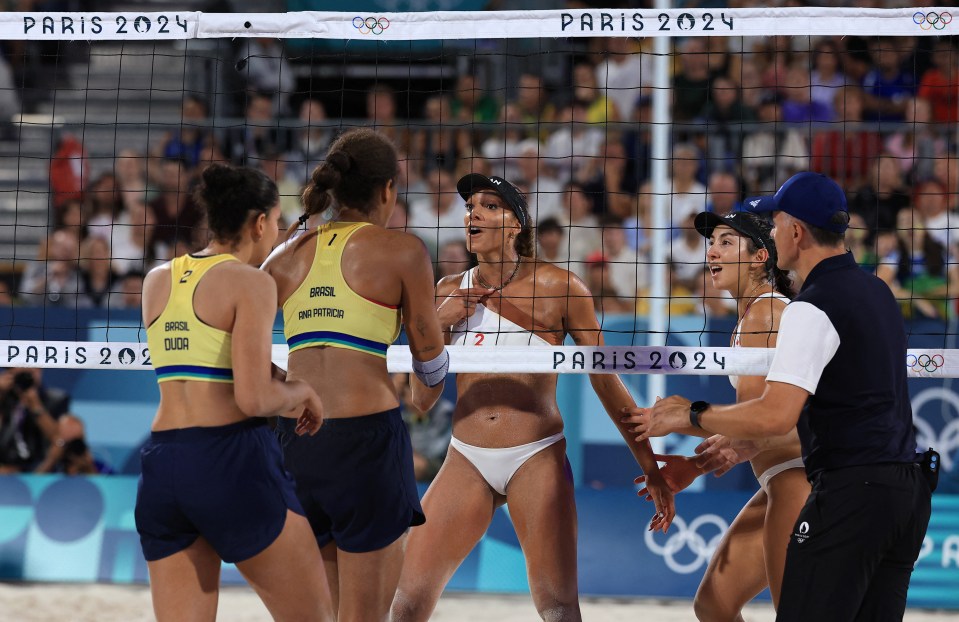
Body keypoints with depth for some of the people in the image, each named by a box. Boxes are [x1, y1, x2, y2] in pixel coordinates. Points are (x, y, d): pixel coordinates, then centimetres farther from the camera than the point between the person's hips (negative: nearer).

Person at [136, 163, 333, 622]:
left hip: (160, 464, 7)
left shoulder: (157, 281, 15)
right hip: (233, 463, -6)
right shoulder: (250, 283, -6)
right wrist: (301, 392, 4)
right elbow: (254, 398, -15)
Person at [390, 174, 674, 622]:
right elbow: (421, 394, 9)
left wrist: (650, 466, 1)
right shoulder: (449, 293, 7)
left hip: (536, 459, -3)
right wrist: (438, 324, -6)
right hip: (467, 461, 3)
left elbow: (606, 381, 2)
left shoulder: (558, 288, -3)